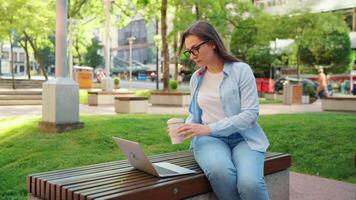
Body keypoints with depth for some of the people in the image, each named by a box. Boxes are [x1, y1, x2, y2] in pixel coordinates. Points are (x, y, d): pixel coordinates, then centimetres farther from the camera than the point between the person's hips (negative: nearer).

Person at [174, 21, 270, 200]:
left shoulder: (241, 70, -4)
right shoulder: (196, 78, 12)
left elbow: (250, 114, -12)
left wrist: (209, 128, -20)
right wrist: (187, 127, -2)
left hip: (243, 137, -2)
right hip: (209, 138, 3)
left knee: (249, 183, -34)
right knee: (219, 171, -34)